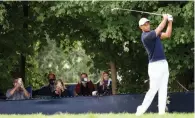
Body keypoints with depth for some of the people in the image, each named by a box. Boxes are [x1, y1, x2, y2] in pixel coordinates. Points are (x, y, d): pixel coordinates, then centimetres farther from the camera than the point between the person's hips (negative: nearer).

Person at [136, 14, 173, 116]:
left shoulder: (154, 33, 14)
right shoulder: (145, 36, -14)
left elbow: (167, 35, 15)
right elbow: (159, 29, -16)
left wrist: (170, 22, 5)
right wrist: (165, 18, -2)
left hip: (164, 63, 8)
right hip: (155, 65, -8)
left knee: (163, 89, 3)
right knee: (153, 89, -10)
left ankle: (161, 112, 2)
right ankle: (141, 110, -1)